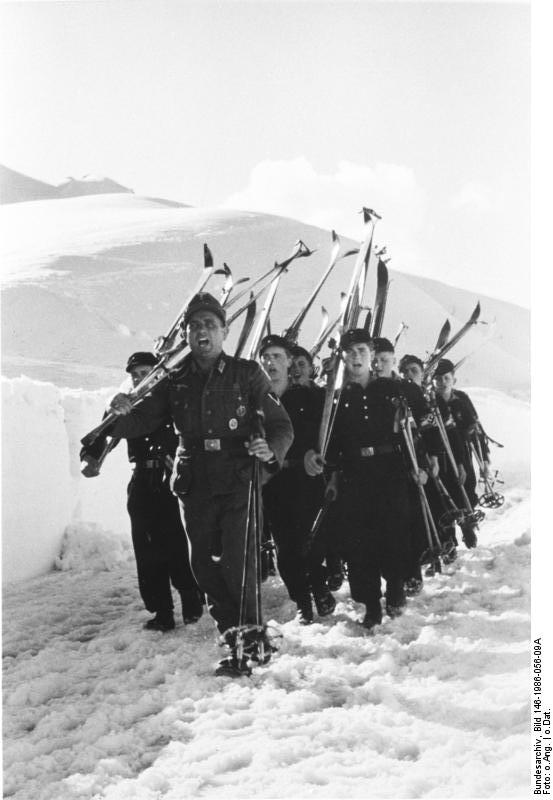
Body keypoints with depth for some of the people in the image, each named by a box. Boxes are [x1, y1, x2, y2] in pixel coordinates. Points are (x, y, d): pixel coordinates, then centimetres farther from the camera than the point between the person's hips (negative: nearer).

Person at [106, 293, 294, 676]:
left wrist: (271, 450, -24)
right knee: (206, 568, 7)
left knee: (237, 565, -12)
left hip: (238, 484, -4)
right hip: (195, 488, 4)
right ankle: (237, 638, 22)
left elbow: (281, 425, -2)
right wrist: (123, 414, -18)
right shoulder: (176, 383, 9)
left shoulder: (247, 374, 0)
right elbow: (143, 421, 5)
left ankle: (250, 641, 4)